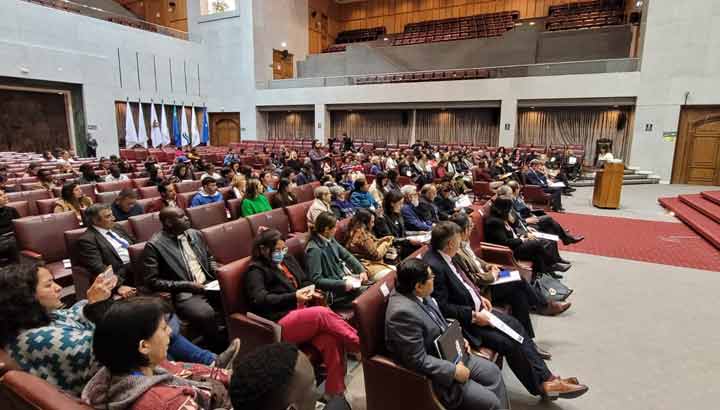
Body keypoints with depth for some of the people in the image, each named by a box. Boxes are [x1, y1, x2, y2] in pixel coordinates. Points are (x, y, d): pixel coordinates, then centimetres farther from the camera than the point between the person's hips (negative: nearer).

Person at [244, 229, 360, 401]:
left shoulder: (287, 259, 19)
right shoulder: (256, 270, -2)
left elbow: (305, 280, 25)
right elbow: (260, 300, -16)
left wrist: (310, 291, 0)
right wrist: (293, 297, -25)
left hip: (303, 312, 6)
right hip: (281, 323, -6)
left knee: (331, 338, -25)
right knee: (322, 313, -32)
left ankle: (336, 393, -18)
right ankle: (362, 344, -16)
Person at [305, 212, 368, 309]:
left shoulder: (330, 240, 5)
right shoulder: (314, 249, -21)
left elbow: (347, 255, 13)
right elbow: (316, 280, -24)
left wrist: (362, 270, -1)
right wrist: (342, 284, -27)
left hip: (344, 278, 8)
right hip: (333, 291, -8)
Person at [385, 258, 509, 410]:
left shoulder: (416, 293, -6)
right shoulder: (403, 312, -34)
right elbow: (418, 361, -29)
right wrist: (454, 371, -20)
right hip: (433, 373, -9)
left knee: (493, 372, 11)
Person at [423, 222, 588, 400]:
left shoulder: (442, 257, 1)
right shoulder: (433, 266, -28)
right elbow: (443, 307, -25)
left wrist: (479, 297, 6)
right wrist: (474, 315, -20)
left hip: (476, 308, 9)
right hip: (465, 320, -9)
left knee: (515, 326, 2)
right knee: (510, 344, -12)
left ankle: (546, 378, 9)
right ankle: (542, 385, 9)